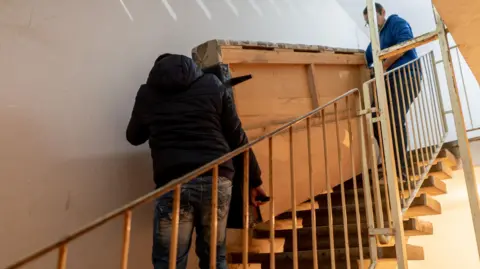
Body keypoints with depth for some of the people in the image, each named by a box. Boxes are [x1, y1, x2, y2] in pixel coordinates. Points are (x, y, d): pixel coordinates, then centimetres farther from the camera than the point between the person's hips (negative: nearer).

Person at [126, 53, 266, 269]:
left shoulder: (147, 93, 15)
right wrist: (254, 180, 18)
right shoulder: (213, 84, 15)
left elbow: (134, 137, 29)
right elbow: (238, 138, 12)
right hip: (217, 180, 2)